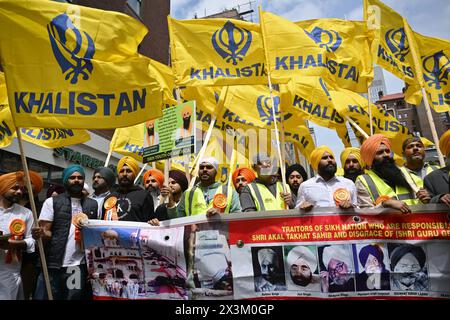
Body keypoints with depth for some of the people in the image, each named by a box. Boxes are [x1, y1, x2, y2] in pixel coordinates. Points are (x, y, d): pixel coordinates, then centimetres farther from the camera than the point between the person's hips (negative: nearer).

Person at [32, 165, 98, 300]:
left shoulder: (93, 205, 10)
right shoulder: (52, 202, 3)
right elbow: (46, 231, -1)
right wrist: (41, 234, -23)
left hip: (81, 266, 2)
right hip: (54, 265, -2)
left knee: (76, 297, 10)